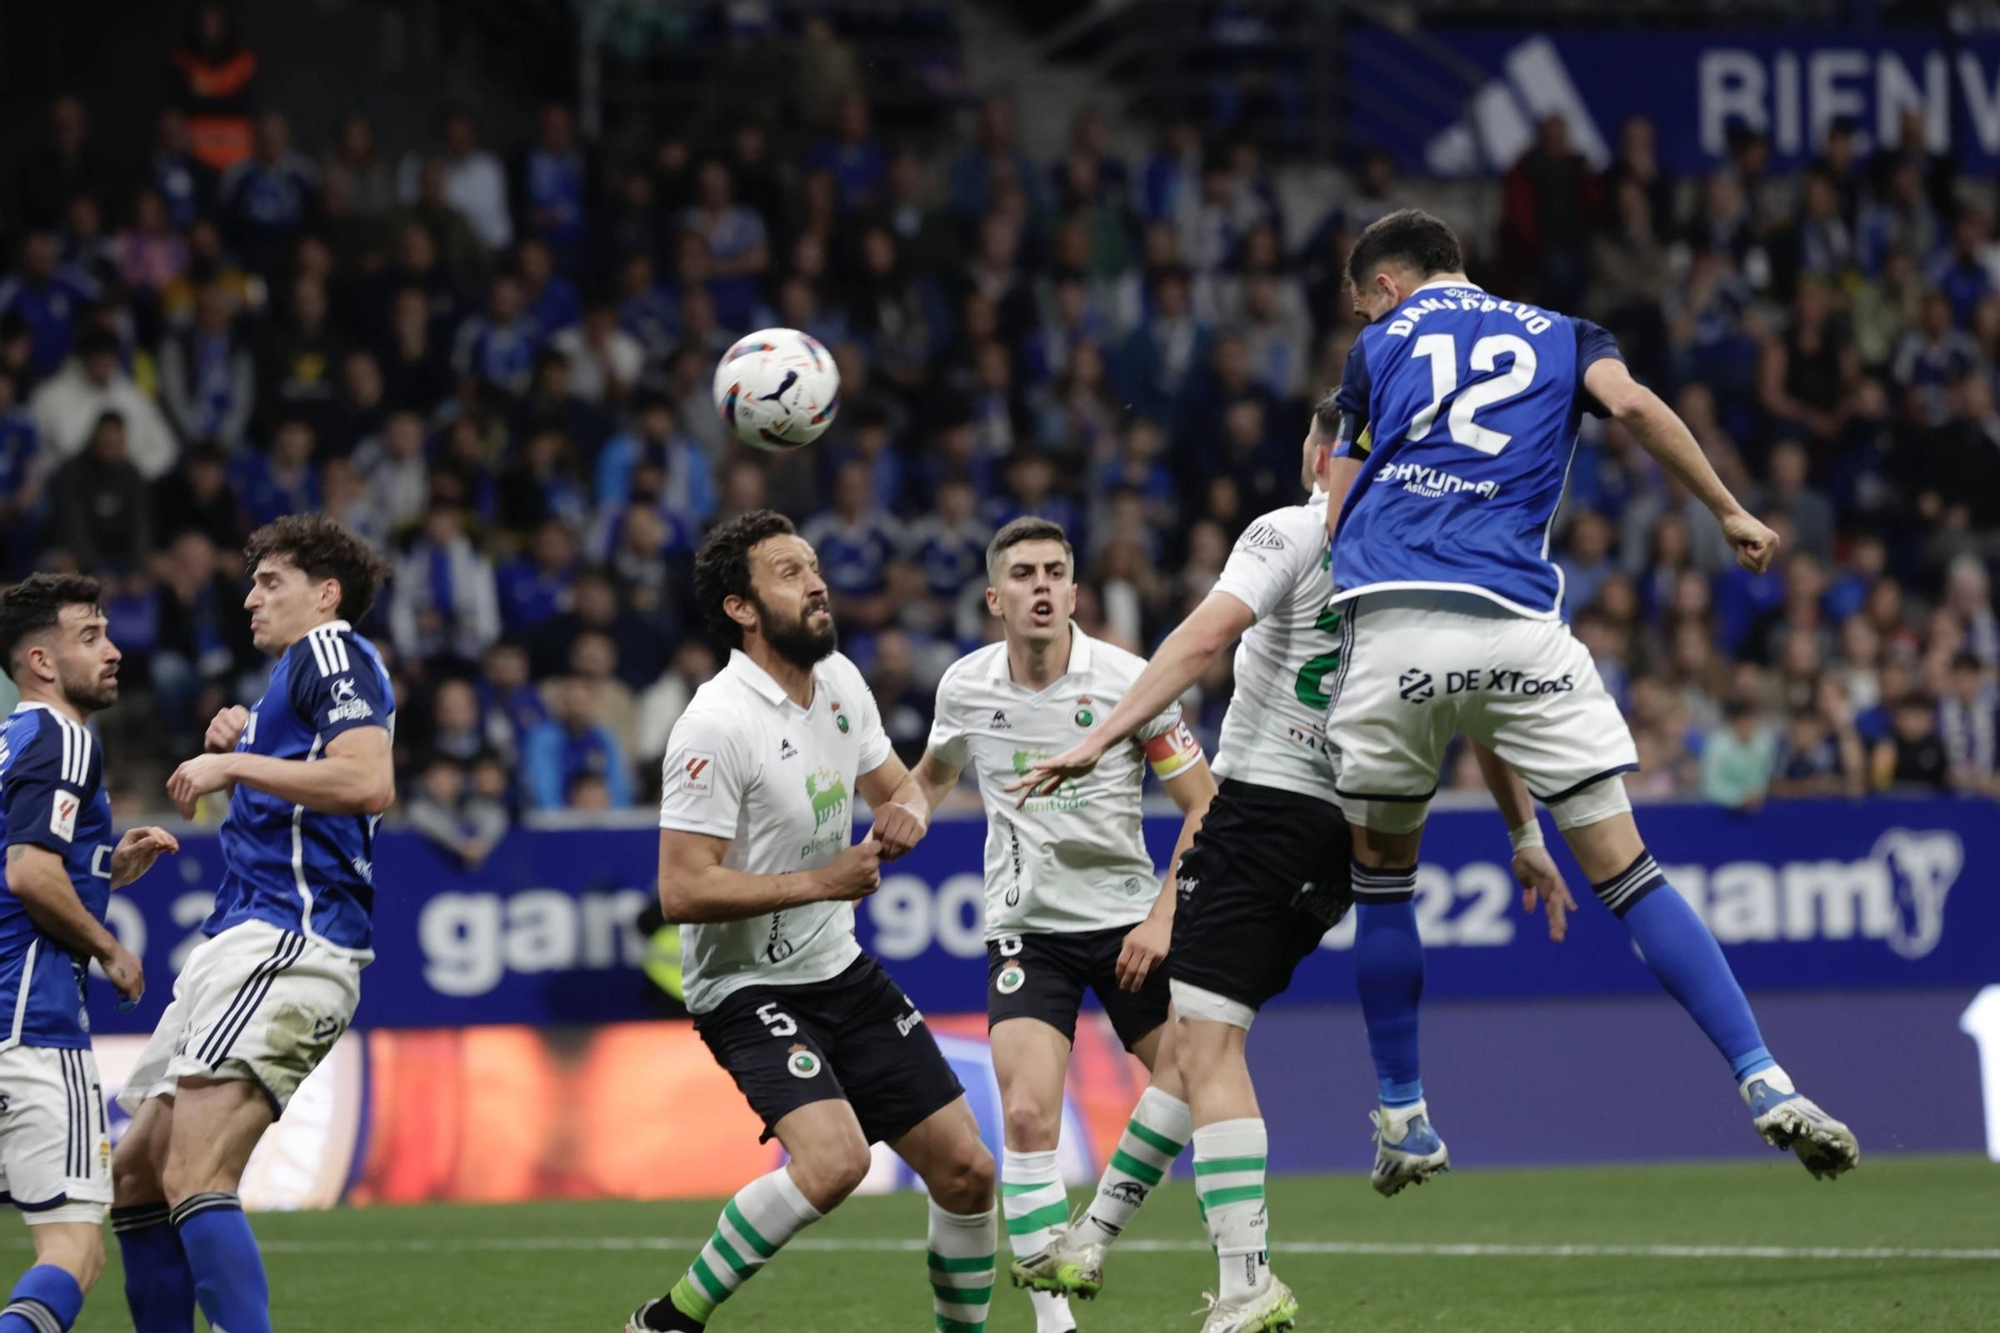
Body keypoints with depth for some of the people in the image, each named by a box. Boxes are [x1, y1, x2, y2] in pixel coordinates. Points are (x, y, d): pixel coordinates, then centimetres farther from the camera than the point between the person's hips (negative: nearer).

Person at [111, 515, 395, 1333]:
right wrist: (236, 749, 17)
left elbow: (369, 781, -20)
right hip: (239, 942, 11)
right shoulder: (295, 674, 27)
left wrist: (235, 764, -13)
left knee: (194, 1180, -24)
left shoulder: (332, 652, -3)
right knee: (136, 1175, 11)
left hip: (287, 943, -11)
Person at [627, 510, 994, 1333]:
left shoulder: (838, 681, 3)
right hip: (749, 986, -8)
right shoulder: (716, 725, -21)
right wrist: (821, 881, -23)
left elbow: (895, 786, 21)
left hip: (841, 971, 8)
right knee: (834, 1158, -29)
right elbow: (682, 892, -24)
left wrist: (906, 817, -4)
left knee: (966, 1171, 3)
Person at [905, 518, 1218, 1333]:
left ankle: (1097, 1230, 0)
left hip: (1125, 919, 0)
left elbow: (1204, 806, -5)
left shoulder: (1128, 682, -11)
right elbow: (932, 777, 21)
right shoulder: (965, 687, -2)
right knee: (1028, 1112, -16)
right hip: (1025, 928, 0)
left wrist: (1163, 917, -13)